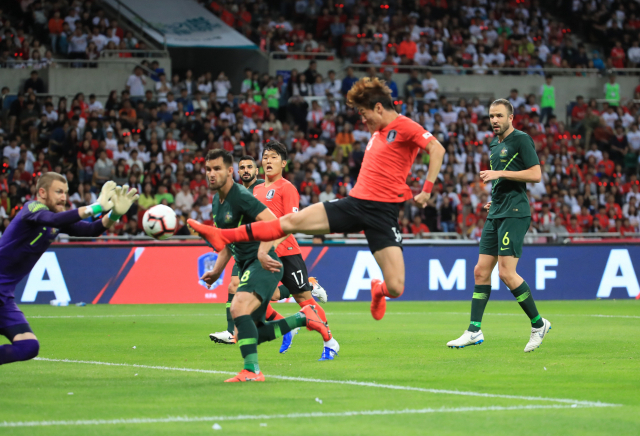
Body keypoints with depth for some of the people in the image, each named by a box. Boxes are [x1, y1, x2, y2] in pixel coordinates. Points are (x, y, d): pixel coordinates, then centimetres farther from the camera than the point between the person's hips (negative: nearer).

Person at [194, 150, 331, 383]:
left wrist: (262, 252, -40)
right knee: (251, 333, 9)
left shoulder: (241, 196, -14)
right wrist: (216, 272, 17)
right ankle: (303, 318, 23)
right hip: (246, 266, 10)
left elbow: (273, 223, -26)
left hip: (263, 265, -10)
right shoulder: (216, 203, 14)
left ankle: (252, 370, -31)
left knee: (239, 308, -31)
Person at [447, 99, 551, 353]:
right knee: (481, 272, 4)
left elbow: (535, 175, -14)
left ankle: (538, 324, 0)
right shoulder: (495, 145, 19)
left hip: (514, 214, -9)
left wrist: (500, 174, -16)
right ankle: (474, 331, 5)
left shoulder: (521, 139, -7)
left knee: (507, 273, -14)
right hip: (495, 215, 9)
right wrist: (495, 199, 16)